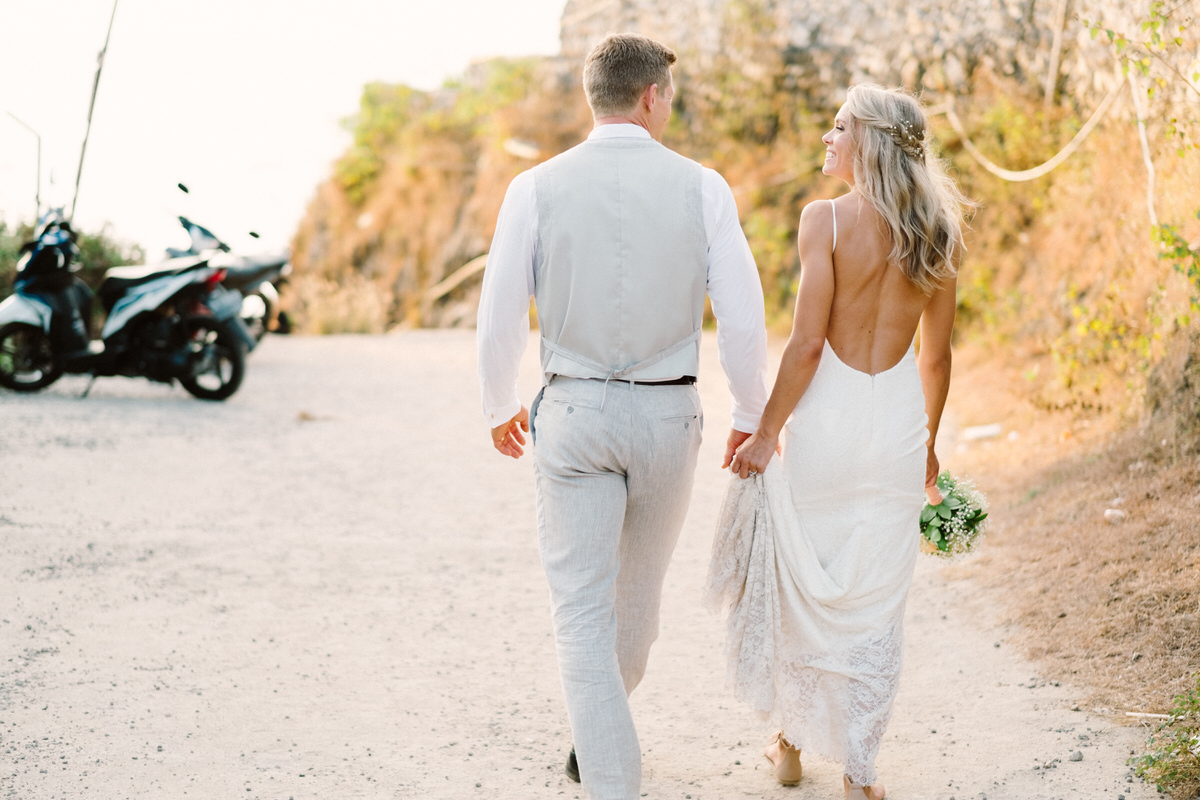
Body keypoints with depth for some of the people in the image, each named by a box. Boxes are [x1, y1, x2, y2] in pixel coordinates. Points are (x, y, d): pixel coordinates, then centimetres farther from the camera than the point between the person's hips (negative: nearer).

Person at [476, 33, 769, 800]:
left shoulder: (536, 188, -5)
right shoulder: (701, 187, -5)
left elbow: (500, 317, -3)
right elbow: (744, 316, -6)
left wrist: (501, 407, 15)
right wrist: (753, 415, 9)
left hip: (573, 413, -2)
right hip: (669, 416, 2)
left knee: (582, 608, 3)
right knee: (639, 589, 23)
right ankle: (602, 736, 45)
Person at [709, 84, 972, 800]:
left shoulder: (827, 219, -12)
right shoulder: (938, 232, 2)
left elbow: (807, 344, -15)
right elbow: (936, 356, 7)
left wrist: (766, 434, -6)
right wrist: (927, 444, 20)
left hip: (827, 416, -3)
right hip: (898, 420, 4)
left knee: (801, 586, 15)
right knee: (876, 601, 10)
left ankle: (792, 742, 29)